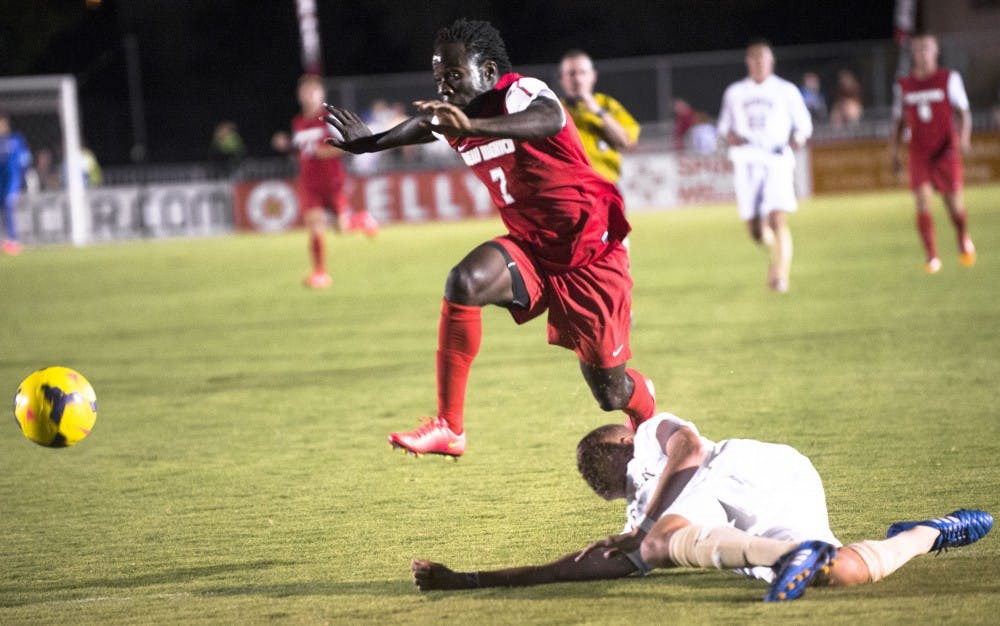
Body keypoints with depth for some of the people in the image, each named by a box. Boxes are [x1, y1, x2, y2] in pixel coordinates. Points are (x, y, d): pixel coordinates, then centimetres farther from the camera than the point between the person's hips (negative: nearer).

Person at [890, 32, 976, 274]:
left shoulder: (950, 78, 1)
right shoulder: (903, 86, 8)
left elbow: (963, 113, -1)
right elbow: (899, 122, 15)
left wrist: (964, 136, -19)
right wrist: (894, 152, 8)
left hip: (946, 152, -1)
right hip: (919, 152, 2)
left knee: (954, 205, 0)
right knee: (922, 202, -14)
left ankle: (964, 242, 32)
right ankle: (931, 258, -12)